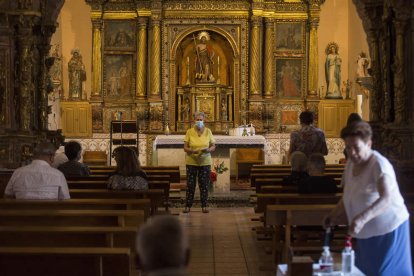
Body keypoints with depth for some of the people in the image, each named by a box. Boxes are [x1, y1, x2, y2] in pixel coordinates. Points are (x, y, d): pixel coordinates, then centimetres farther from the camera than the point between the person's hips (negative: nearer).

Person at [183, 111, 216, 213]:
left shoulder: (208, 131, 2)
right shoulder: (189, 132, -2)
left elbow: (213, 146, 5)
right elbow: (185, 148, -2)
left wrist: (208, 150, -17)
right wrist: (192, 150, -22)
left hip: (205, 162, 1)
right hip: (191, 162, -1)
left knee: (204, 185, 3)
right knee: (190, 184, 0)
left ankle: (204, 206, 10)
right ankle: (187, 206, 6)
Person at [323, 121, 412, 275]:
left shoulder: (379, 164, -20)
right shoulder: (351, 164, 3)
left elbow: (387, 198, -36)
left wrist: (362, 218, -49)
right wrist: (334, 215, 2)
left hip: (388, 231, -7)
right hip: (366, 234, 7)